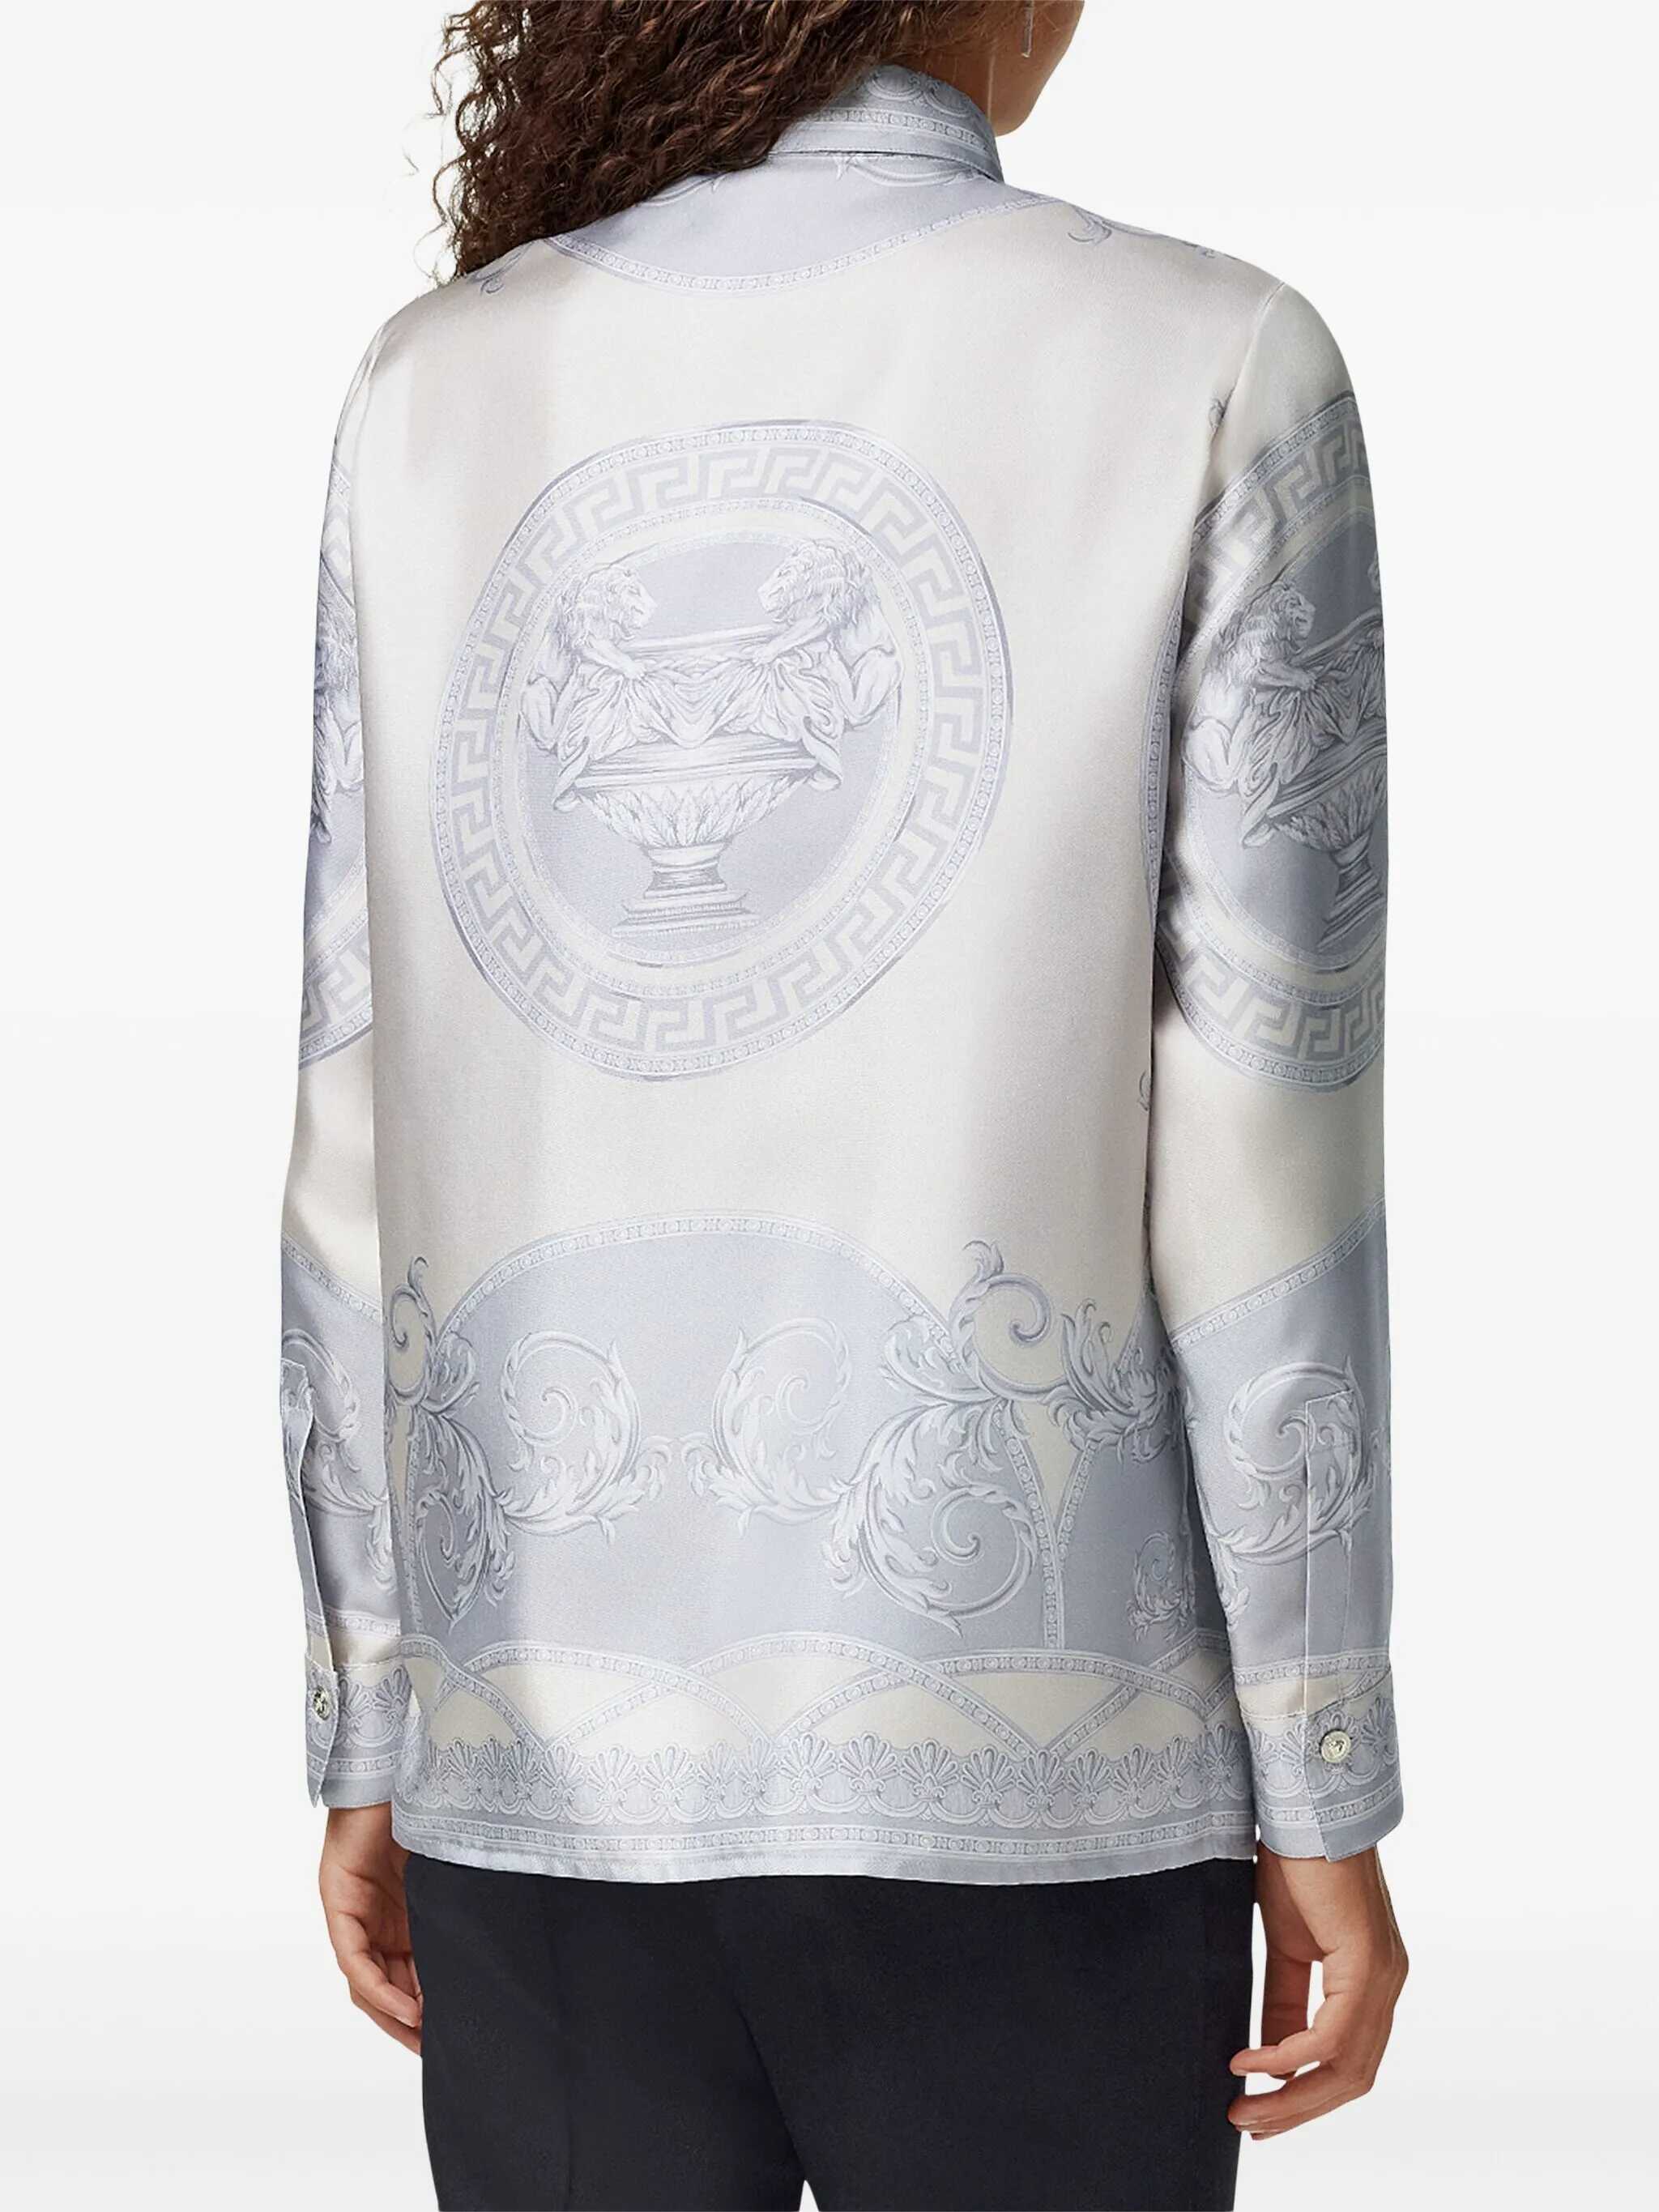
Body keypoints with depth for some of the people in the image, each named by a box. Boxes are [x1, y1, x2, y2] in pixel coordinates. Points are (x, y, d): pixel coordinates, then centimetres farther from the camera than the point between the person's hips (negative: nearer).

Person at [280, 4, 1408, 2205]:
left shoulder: (439, 385, 3)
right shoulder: (1209, 371, -6)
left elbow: (358, 1131, 4)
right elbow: (1255, 1147, -8)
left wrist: (367, 1734, 12)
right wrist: (1322, 1794, 0)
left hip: (550, 1757, 3)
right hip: (1008, 1757, -3)